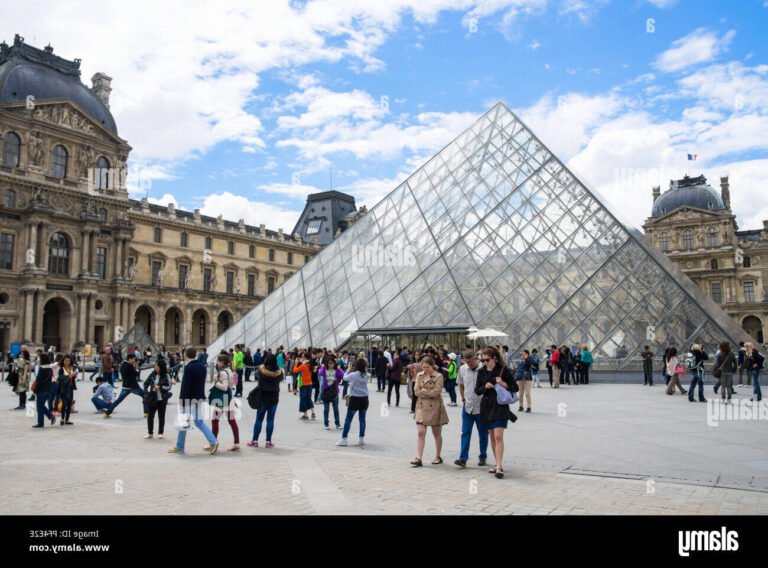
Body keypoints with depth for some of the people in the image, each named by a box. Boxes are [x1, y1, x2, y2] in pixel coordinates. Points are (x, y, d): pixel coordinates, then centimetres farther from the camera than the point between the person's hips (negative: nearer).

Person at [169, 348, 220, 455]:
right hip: (199, 397, 7)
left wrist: (182, 401, -15)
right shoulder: (202, 366, 8)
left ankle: (179, 447, 16)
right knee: (198, 421, 11)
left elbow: (185, 386, -18)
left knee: (183, 422, 6)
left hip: (189, 398, -7)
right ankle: (213, 441, 0)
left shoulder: (188, 368, -16)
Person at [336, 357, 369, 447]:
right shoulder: (366, 376, 0)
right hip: (364, 399, 4)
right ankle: (361, 439, 14)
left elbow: (345, 377, 3)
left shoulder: (353, 375, -12)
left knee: (348, 419, 1)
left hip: (355, 399, -4)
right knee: (362, 419, 10)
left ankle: (344, 439, 0)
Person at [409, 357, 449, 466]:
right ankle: (418, 458, -6)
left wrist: (423, 390, -10)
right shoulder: (419, 375, 5)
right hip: (422, 407, 3)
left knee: (437, 434, 11)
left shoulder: (438, 376, -7)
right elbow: (416, 391, -2)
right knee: (420, 433, -6)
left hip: (434, 407, -3)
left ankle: (438, 457, 26)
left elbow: (436, 392, -16)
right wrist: (429, 393, -11)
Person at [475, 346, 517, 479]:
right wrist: (485, 387, -13)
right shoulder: (482, 372, 6)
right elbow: (477, 390, 7)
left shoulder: (503, 370, -6)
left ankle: (499, 467, -13)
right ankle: (498, 464, 24)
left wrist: (503, 384, -18)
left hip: (500, 406, -5)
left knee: (498, 436, -14)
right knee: (492, 436, 12)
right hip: (487, 406, 5)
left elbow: (514, 387, -1)